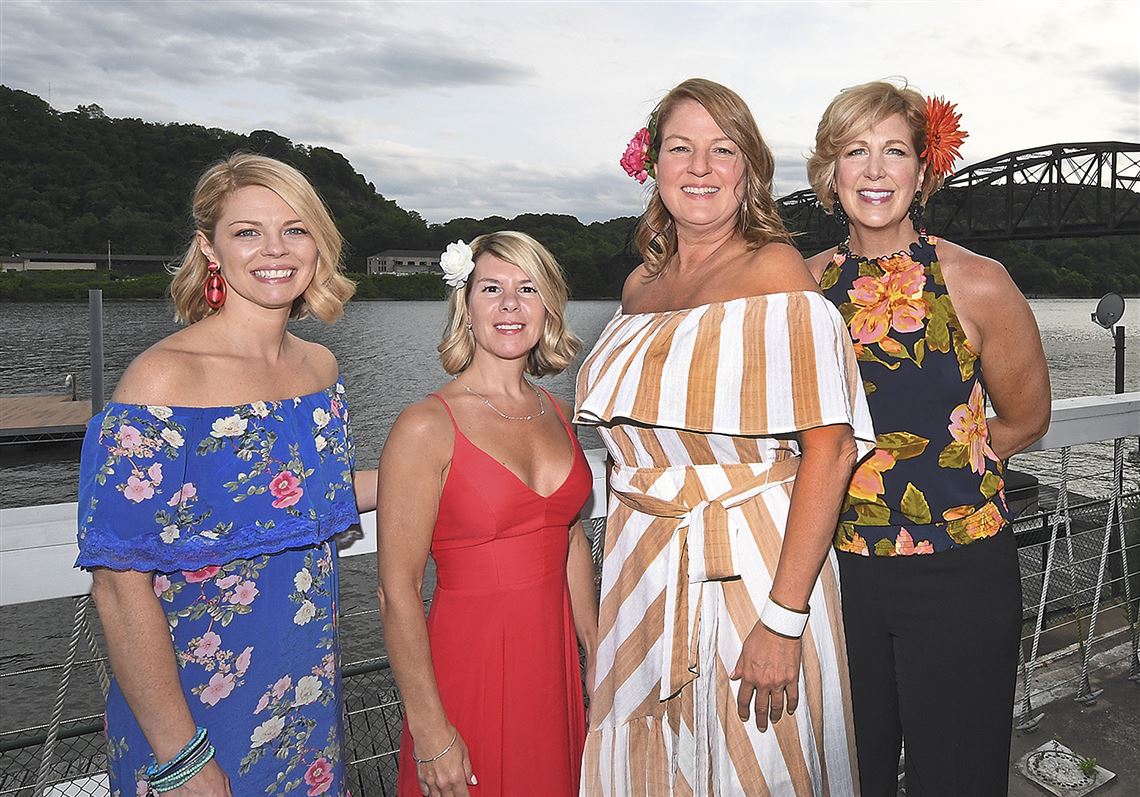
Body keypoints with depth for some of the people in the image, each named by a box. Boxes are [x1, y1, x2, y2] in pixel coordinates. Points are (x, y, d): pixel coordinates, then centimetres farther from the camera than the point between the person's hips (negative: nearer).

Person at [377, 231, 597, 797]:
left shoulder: (557, 414, 4)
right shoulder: (427, 426, -16)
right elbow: (398, 592, -16)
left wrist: (596, 659, 12)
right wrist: (429, 731, -14)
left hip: (554, 665, 6)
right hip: (469, 664, -5)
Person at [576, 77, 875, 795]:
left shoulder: (775, 271, -10)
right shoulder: (641, 285, 9)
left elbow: (830, 445, -18)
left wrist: (784, 619, -22)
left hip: (750, 568, -6)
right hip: (642, 574, 6)